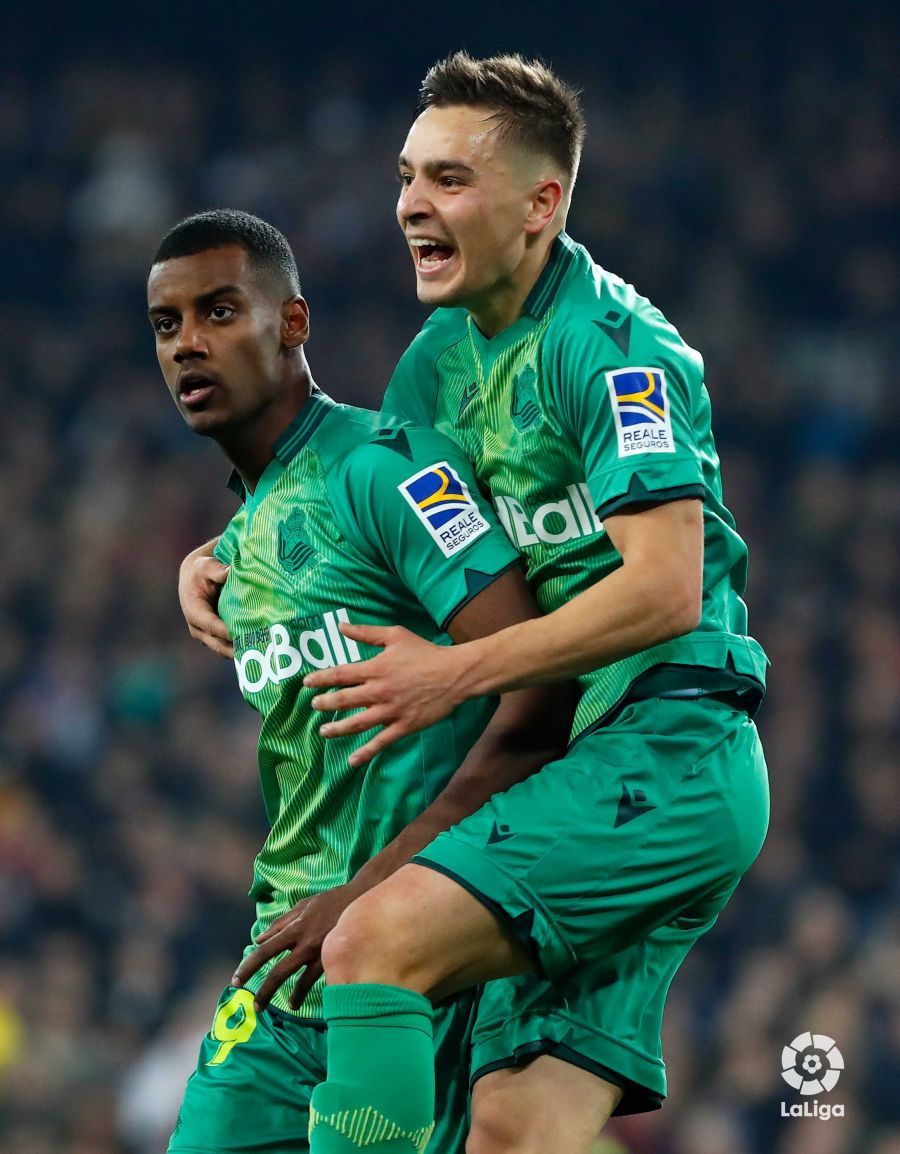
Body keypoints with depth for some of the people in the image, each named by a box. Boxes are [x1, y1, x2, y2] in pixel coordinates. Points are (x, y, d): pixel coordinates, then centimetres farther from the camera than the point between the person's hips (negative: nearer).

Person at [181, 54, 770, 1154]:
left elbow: (665, 590, -20)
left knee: (377, 940, -24)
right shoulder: (447, 354, 15)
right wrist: (216, 559, 12)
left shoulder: (617, 346, -11)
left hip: (665, 749, -9)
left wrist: (458, 672, -19)